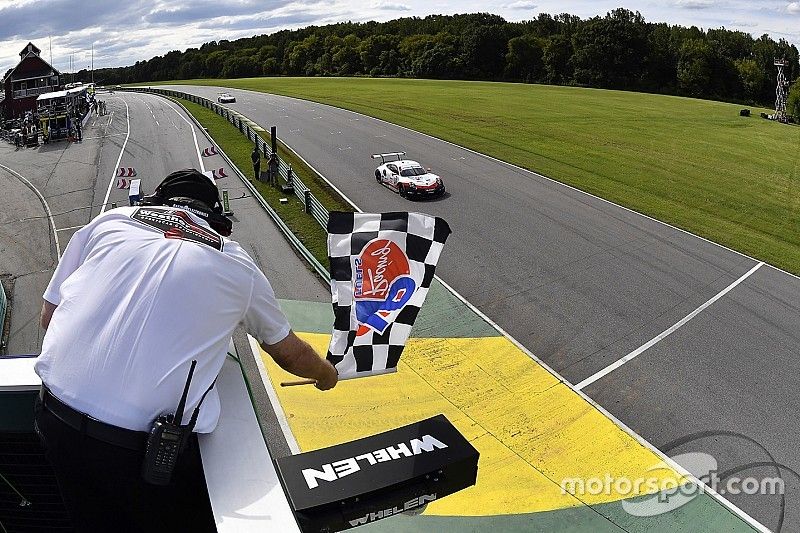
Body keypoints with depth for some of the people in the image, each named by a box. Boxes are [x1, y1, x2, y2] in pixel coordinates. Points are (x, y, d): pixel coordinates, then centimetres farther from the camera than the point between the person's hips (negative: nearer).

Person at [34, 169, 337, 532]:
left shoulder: (108, 222, 9)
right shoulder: (238, 264, 6)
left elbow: (49, 316, 13)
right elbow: (287, 352, 18)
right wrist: (327, 375, 39)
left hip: (58, 416, 4)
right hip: (143, 444, -3)